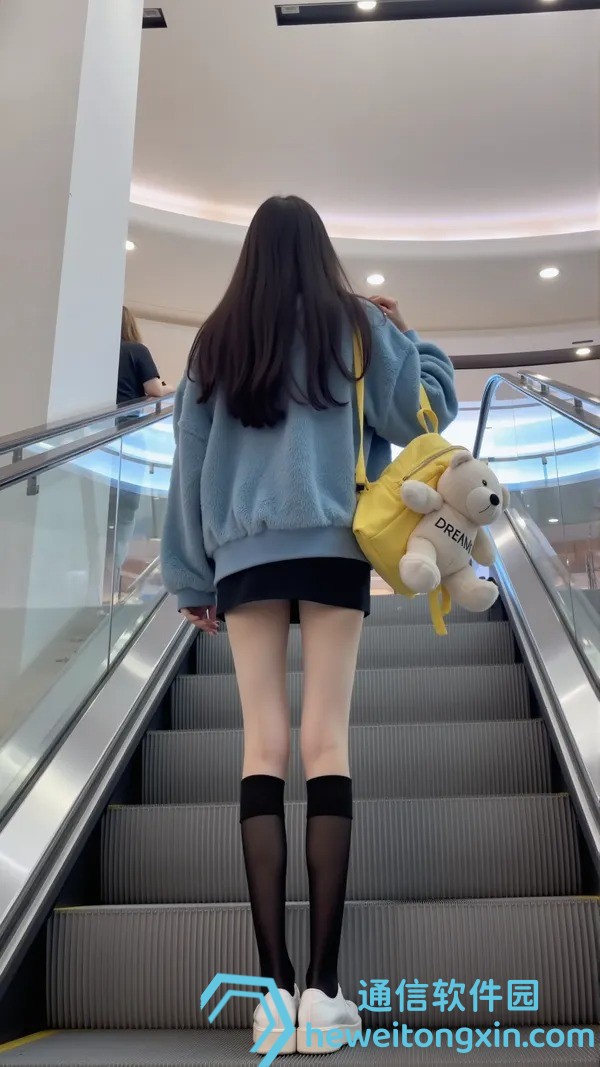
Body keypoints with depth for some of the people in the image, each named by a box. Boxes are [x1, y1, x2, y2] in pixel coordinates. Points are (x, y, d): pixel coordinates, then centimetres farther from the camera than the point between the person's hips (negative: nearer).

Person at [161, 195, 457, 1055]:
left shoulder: (218, 339, 14)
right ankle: (322, 984, -6)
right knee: (327, 744, -4)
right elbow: (428, 411, 8)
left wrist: (191, 576, 15)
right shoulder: (357, 324, 9)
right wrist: (406, 336, 24)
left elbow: (190, 463, 12)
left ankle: (274, 982, -3)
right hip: (333, 547, -1)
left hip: (244, 555, 2)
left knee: (264, 748, -1)